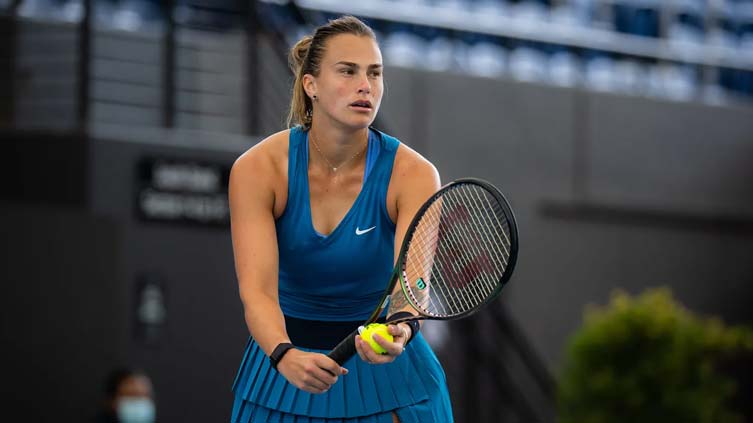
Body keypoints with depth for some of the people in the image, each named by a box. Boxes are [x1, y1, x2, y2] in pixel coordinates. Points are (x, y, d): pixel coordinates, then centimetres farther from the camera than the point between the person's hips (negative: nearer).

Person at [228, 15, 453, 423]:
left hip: (386, 371, 0)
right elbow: (256, 290, -26)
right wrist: (286, 356, -45)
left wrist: (400, 330, -52)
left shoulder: (412, 175, -16)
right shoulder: (258, 169, -16)